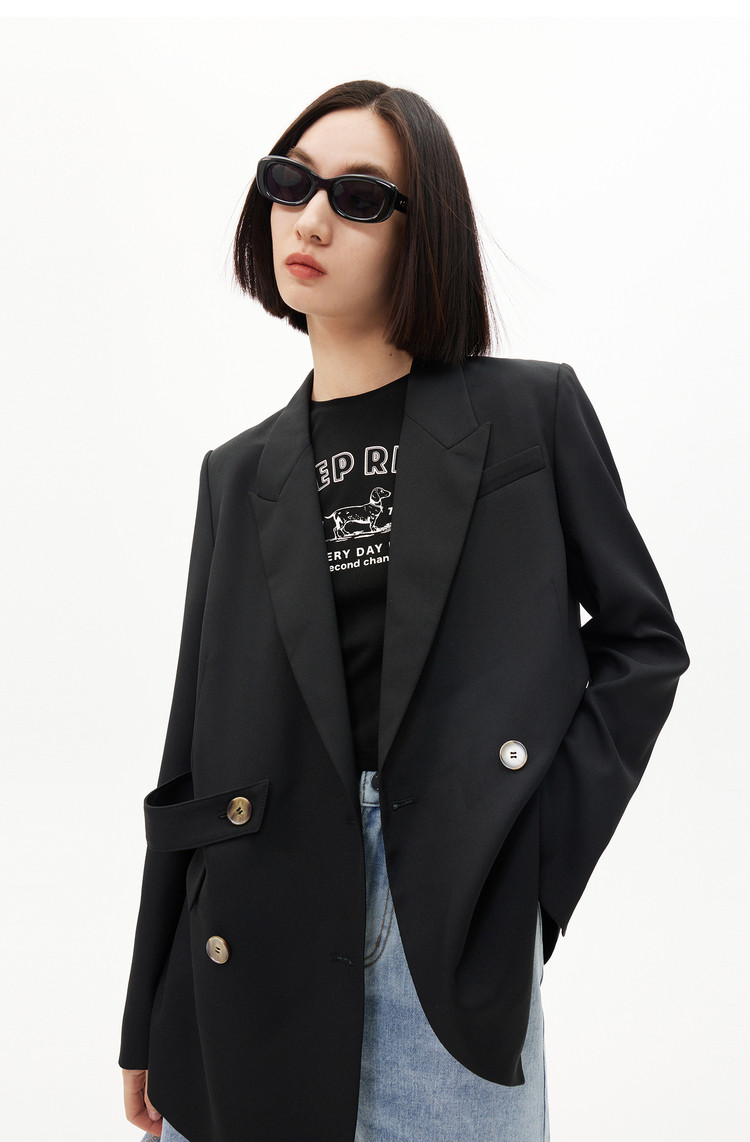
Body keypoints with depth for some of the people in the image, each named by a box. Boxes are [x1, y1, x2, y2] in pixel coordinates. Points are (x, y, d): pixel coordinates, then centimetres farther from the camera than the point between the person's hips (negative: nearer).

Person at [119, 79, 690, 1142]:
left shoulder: (533, 410, 1)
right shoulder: (241, 474, 9)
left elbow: (642, 637, 5)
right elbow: (198, 744, 9)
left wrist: (543, 829, -6)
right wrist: (151, 1017, 10)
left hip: (458, 923, -2)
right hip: (261, 928, 3)